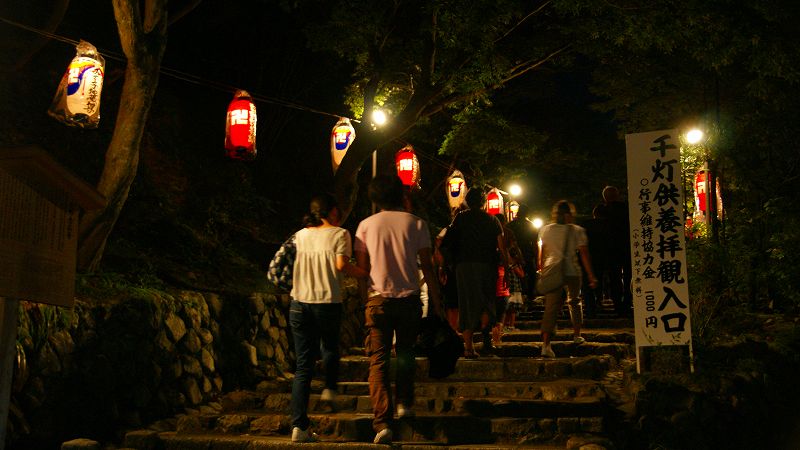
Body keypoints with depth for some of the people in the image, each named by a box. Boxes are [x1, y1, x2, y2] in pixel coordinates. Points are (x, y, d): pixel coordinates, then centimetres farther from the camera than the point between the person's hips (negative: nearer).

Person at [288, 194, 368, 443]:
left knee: (303, 364, 4)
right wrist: (364, 273, 1)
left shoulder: (300, 235, 12)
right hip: (328, 303, -3)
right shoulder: (339, 234, 0)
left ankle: (299, 425, 0)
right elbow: (341, 265, -13)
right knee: (330, 347, 30)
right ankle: (330, 388, 20)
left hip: (299, 303, 3)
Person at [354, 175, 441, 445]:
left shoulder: (366, 225, 3)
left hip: (378, 300, -1)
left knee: (378, 361, 0)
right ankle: (405, 404, 30)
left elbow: (361, 268, 3)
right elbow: (427, 266, -1)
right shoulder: (416, 223, 2)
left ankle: (383, 422, -11)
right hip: (409, 298, 1)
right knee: (405, 354, 23)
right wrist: (435, 302, 5)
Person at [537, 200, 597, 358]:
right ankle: (577, 335, 31)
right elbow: (584, 254, -4)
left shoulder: (545, 230, 4)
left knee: (551, 307, -2)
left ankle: (545, 344, -13)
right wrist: (591, 275, 0)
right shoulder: (577, 231, -3)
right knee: (574, 302, 22)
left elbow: (541, 254, 10)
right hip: (572, 272, -1)